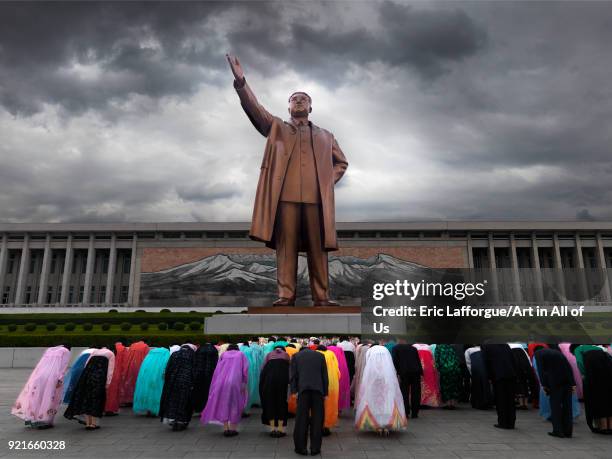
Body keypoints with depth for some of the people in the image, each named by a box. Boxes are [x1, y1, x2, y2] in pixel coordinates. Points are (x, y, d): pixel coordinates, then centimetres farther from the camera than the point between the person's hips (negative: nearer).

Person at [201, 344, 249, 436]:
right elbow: (245, 370, 5)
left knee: (224, 404, 11)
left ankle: (225, 429, 9)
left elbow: (217, 370, 14)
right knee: (234, 405, 9)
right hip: (235, 381, -2)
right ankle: (232, 429, 7)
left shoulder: (223, 354, 21)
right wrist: (244, 383, 4)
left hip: (222, 382, 2)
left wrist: (215, 385, 16)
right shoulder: (241, 354, 17)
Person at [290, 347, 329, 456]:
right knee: (317, 419, 8)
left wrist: (293, 391, 3)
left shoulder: (296, 356, 12)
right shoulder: (320, 355, 14)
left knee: (302, 419, 6)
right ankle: (315, 448, 12)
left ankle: (301, 447, 11)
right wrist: (325, 392, 12)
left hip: (303, 389, -1)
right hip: (318, 389, 1)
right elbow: (325, 375, 11)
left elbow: (293, 375, 5)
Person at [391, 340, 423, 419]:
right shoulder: (413, 348, 20)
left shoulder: (395, 348, 11)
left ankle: (405, 413, 7)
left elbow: (394, 361, 1)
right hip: (416, 371, 3)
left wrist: (396, 374, -1)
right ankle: (414, 413, 13)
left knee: (404, 393, 7)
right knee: (415, 393, 9)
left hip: (404, 372, -3)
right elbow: (419, 361, 16)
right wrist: (421, 373, 15)